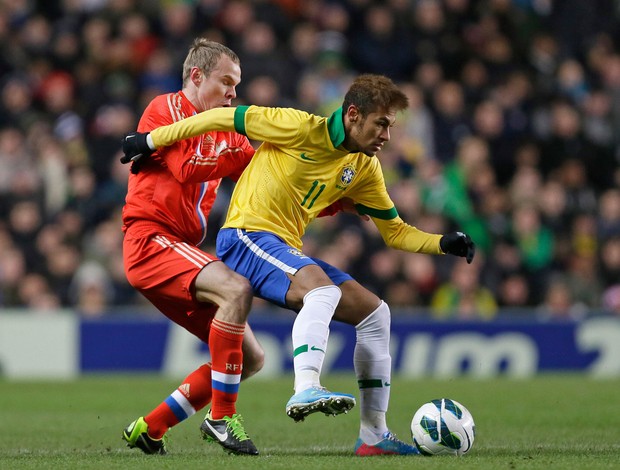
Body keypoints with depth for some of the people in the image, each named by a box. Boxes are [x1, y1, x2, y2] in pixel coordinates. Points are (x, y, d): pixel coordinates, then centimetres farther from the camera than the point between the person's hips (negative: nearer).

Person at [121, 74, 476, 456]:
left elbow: (396, 232, 16)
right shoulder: (302, 128, -14)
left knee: (374, 311, 2)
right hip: (247, 234, -8)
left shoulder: (365, 168, 9)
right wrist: (151, 141, -8)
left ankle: (374, 435, 5)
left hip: (287, 250, 8)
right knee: (322, 288, -34)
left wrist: (442, 244, -1)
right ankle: (306, 390, -49)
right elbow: (226, 118, -11)